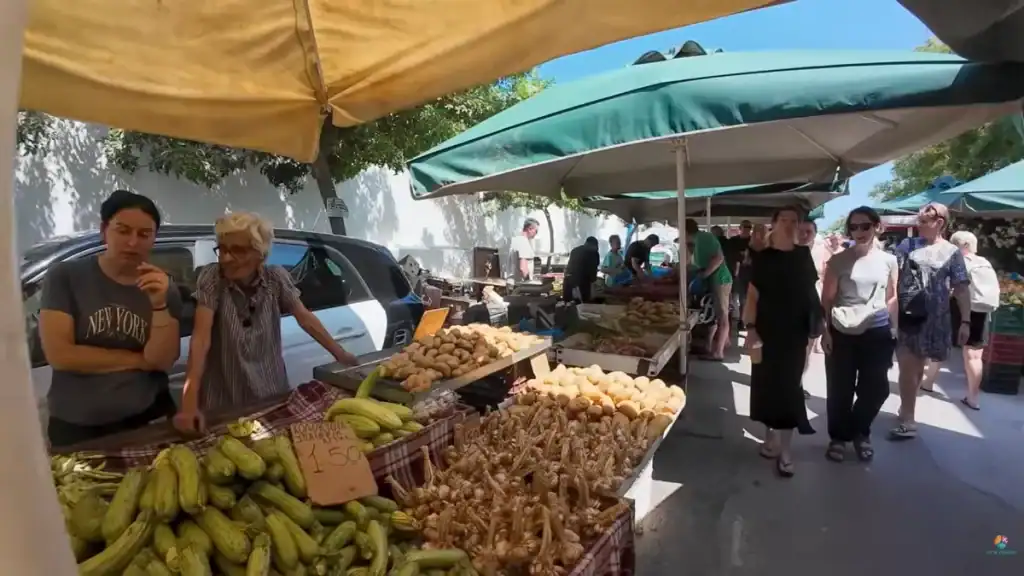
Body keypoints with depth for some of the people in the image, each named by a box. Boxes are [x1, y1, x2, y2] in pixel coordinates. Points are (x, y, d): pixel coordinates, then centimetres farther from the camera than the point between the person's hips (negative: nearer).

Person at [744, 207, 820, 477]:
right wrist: (751, 328, -13)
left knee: (788, 387, 3)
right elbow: (752, 295, -5)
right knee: (767, 384, 8)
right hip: (768, 331, -1)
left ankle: (785, 449, 10)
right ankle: (770, 435, 28)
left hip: (795, 332, 2)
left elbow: (811, 291, 11)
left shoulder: (804, 255, 5)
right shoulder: (763, 257, -3)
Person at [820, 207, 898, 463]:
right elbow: (826, 299, -2)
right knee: (840, 390, 4)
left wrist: (895, 330, 10)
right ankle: (838, 437, 22)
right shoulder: (838, 261, -3)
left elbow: (891, 298, 12)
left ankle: (860, 433, 31)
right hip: (842, 333, -2)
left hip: (877, 333, 2)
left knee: (875, 389, 6)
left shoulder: (889, 260, 4)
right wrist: (825, 331, -7)